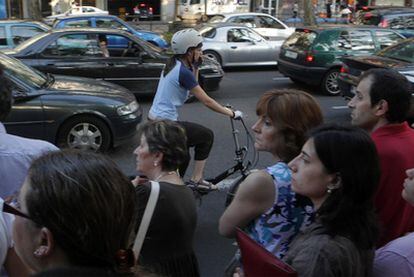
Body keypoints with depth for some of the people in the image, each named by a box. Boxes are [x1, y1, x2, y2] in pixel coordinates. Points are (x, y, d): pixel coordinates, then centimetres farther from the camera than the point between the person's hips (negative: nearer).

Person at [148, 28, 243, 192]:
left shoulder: (173, 64, 9)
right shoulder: (183, 72, -19)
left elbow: (193, 88, 19)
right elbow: (206, 101, -16)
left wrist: (195, 67, 9)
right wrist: (231, 113, -7)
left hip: (155, 120, 9)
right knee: (206, 136, 4)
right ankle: (196, 180, 10)